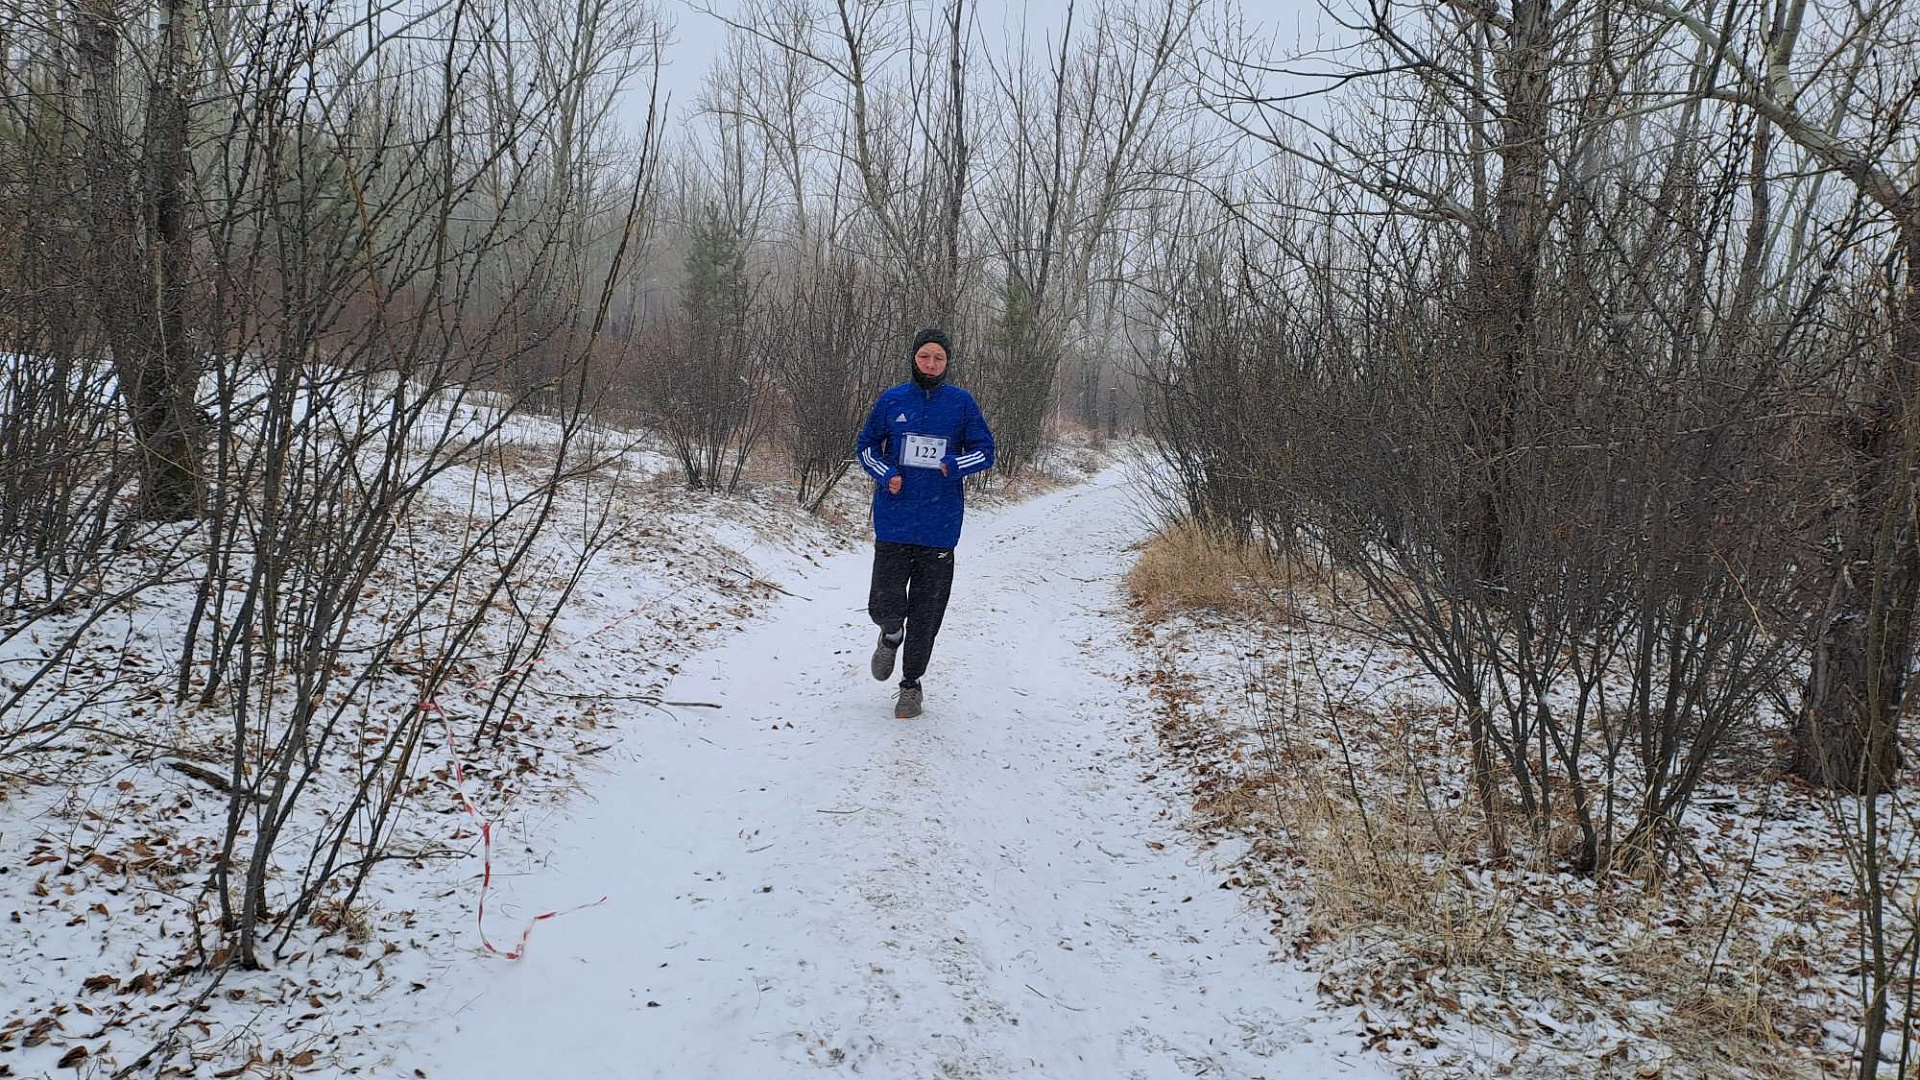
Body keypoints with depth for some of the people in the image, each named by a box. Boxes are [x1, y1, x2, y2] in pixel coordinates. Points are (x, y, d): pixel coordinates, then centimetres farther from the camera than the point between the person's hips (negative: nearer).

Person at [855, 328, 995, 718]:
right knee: (886, 606, -6)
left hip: (940, 526, 0)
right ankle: (892, 634, 31)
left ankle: (911, 683, 24)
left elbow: (985, 451, 6)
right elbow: (866, 446, 12)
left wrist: (955, 464, -14)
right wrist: (886, 475, -7)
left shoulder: (962, 403, 2)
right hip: (894, 522, 0)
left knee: (926, 614, 7)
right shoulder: (891, 401, 3)